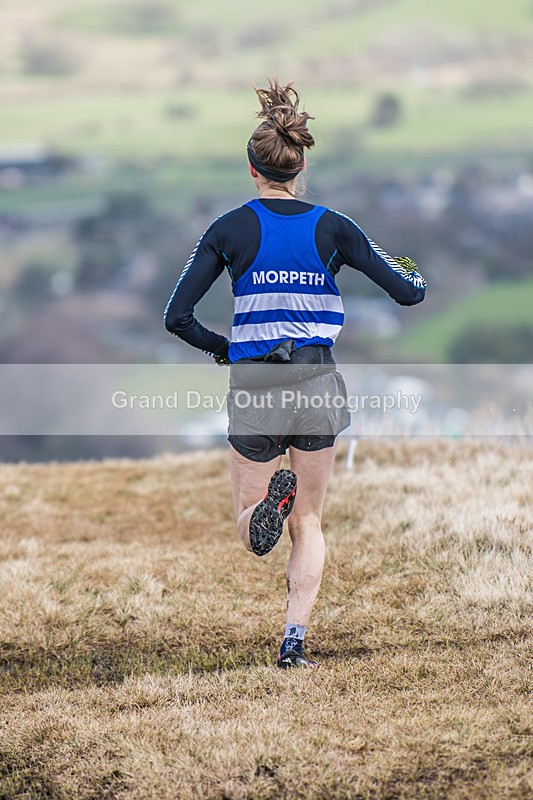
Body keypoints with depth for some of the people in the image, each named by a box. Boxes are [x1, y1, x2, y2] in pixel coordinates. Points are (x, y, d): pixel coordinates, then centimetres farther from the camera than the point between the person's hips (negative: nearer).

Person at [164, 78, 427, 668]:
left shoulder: (230, 230, -4)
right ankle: (293, 641, 0)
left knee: (248, 522, 11)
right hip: (318, 386, 1)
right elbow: (408, 292, 1)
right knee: (309, 523, 14)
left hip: (253, 389, -1)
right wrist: (413, 273, 24)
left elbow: (176, 317, -6)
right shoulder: (332, 228, -2)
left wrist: (222, 348, 12)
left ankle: (268, 503, -25)